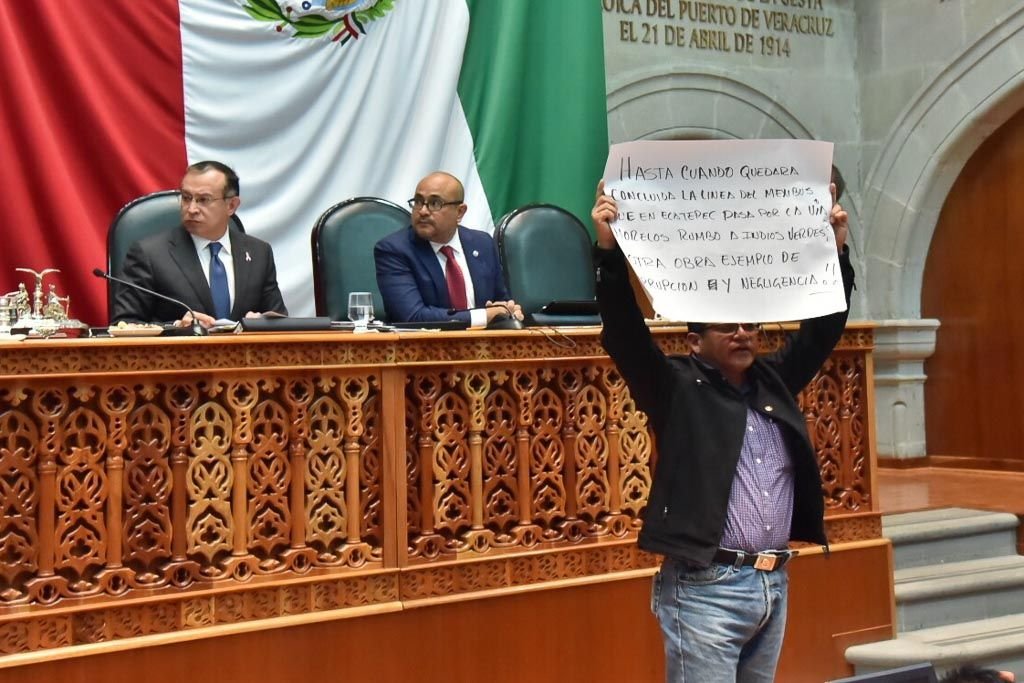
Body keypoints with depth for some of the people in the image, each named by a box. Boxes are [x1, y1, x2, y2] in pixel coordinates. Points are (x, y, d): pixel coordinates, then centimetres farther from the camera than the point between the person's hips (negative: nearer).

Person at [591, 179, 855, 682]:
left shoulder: (774, 381, 13)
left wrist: (836, 250, 10)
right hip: (706, 588, -6)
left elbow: (822, 329, 17)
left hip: (774, 584, 6)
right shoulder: (677, 388, -2)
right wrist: (609, 251, -24)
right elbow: (625, 332, -13)